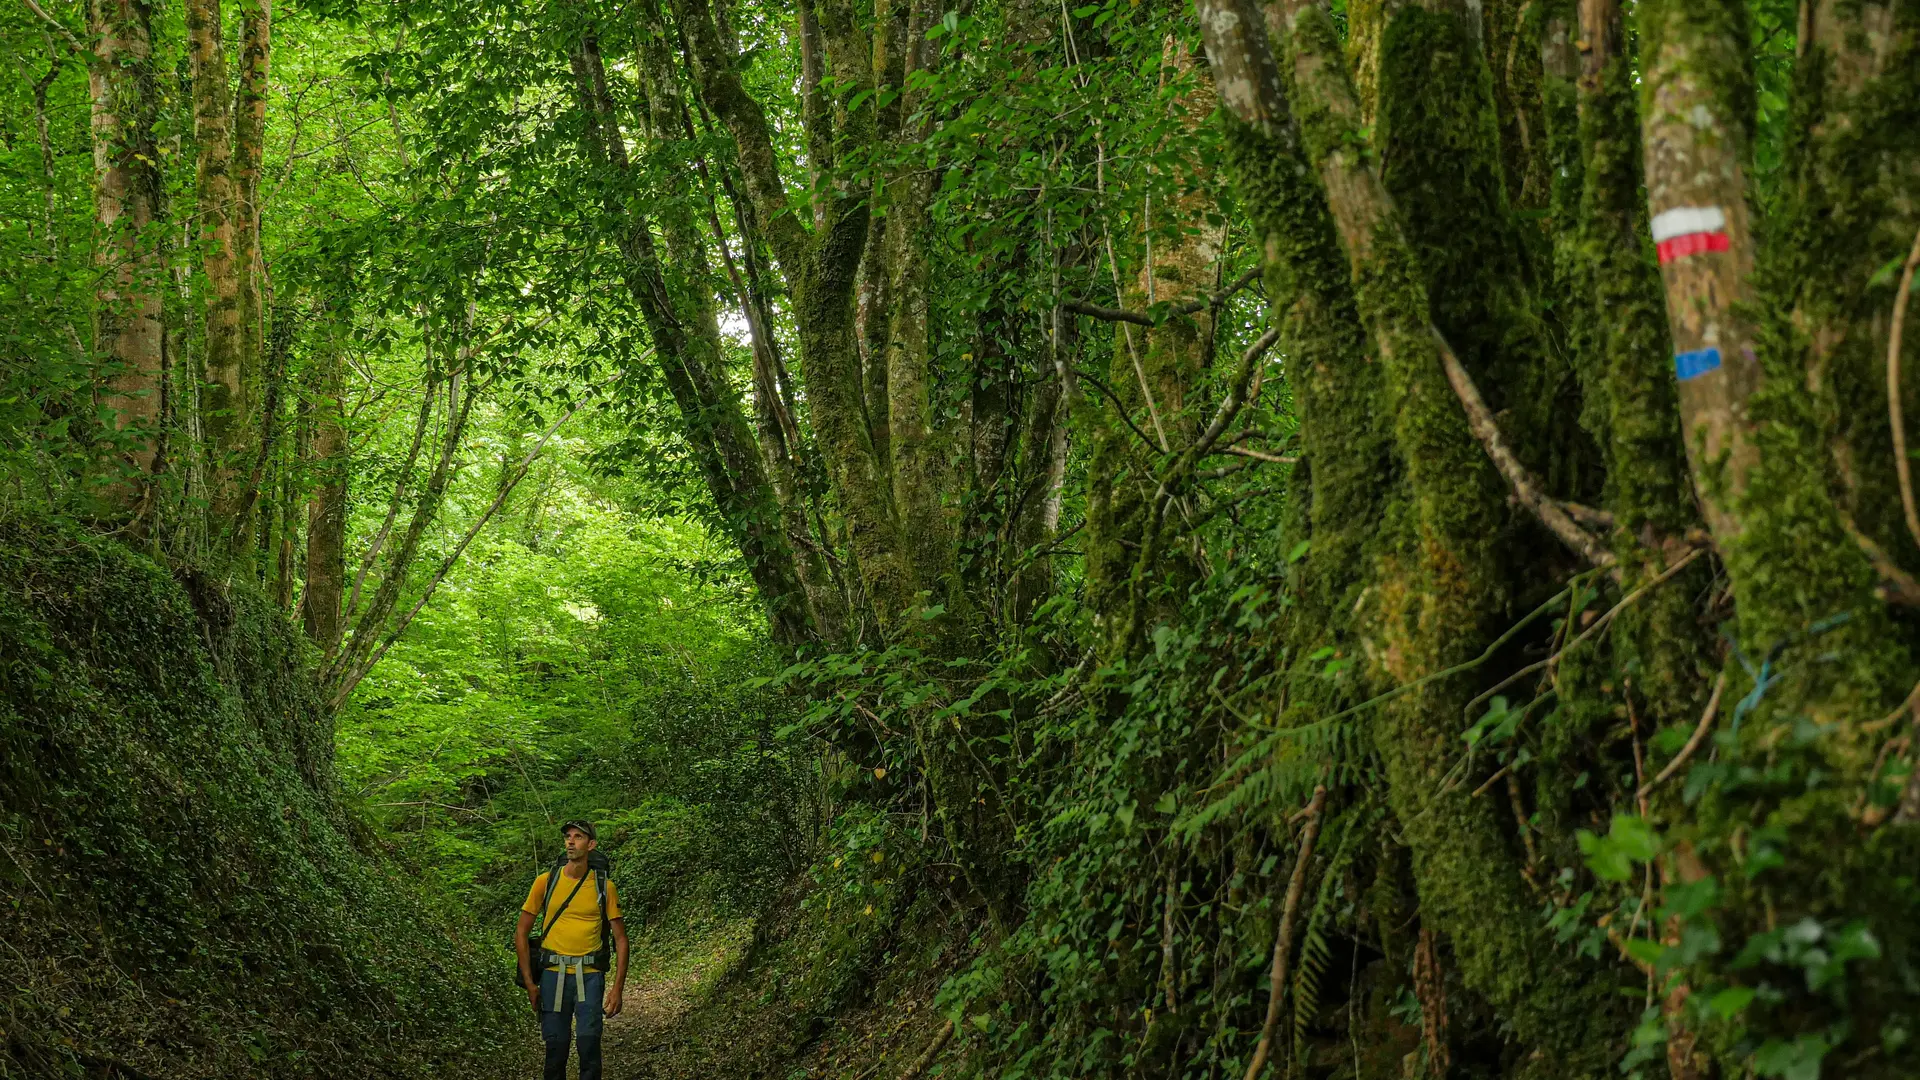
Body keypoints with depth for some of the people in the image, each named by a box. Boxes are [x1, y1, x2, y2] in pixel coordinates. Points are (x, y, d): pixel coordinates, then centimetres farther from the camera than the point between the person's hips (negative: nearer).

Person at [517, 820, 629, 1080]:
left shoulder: (604, 887, 2)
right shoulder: (545, 882, 2)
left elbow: (621, 939, 6)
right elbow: (521, 934, 6)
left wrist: (617, 988, -2)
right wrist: (530, 984, 1)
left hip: (590, 975, 0)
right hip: (554, 973, 1)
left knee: (589, 1041, -11)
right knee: (556, 1046, 3)